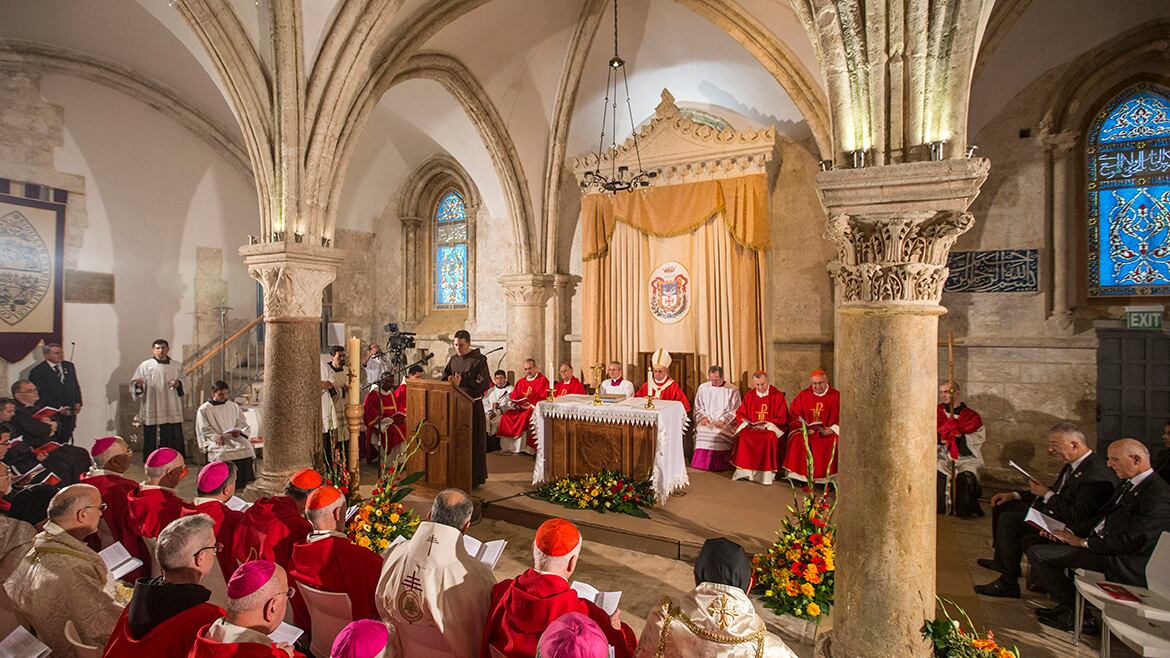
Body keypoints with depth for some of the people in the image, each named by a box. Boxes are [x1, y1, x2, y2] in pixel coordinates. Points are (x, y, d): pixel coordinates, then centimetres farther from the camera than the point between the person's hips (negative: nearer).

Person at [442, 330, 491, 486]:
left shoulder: (479, 360, -7)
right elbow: (444, 379, 15)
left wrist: (461, 384, -18)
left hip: (473, 406, -5)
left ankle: (475, 478, 13)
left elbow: (483, 384, -13)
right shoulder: (453, 359, 10)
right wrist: (450, 381, -8)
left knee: (473, 442, 1)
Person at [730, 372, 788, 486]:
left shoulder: (778, 396, 1)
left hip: (770, 428, -3)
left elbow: (782, 418, -1)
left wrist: (766, 425, -15)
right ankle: (744, 470, -22)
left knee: (769, 438, -36)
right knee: (742, 436, -29)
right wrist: (746, 422, -7)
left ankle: (766, 473, -25)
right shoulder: (749, 396, 11)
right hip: (751, 428, 3)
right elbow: (739, 413, 15)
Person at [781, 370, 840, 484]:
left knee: (833, 444, -33)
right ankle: (804, 477, -20)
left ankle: (829, 479, -19)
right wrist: (803, 428, -9)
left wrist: (832, 429, -14)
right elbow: (793, 415, 7)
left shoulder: (836, 396, 6)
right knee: (797, 441, -29)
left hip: (829, 432, -1)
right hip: (807, 431, 1)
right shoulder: (803, 395, 10)